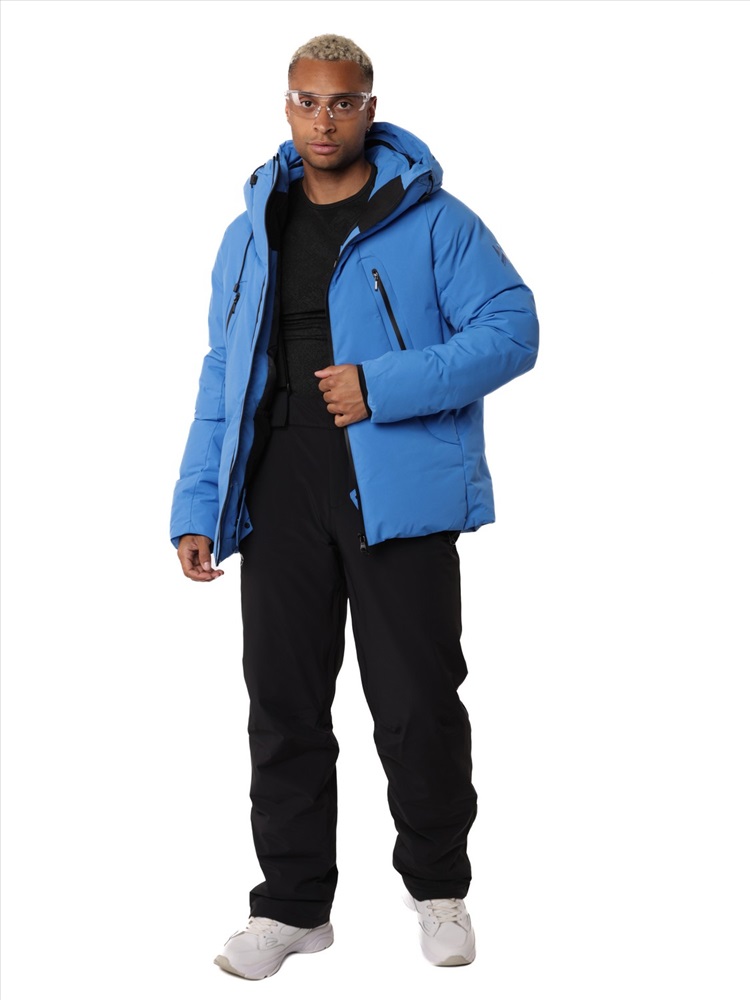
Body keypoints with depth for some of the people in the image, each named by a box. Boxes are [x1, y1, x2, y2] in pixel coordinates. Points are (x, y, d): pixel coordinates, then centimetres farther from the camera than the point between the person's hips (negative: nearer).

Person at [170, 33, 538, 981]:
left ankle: (438, 889, 24)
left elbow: (511, 328, -7)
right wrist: (196, 507, 8)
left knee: (417, 704, 3)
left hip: (397, 497, -4)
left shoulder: (431, 219, 0)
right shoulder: (251, 234, 15)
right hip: (279, 497, 4)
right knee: (282, 705, 7)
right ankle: (292, 903, 21)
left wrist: (382, 386, -16)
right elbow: (222, 376, 16)